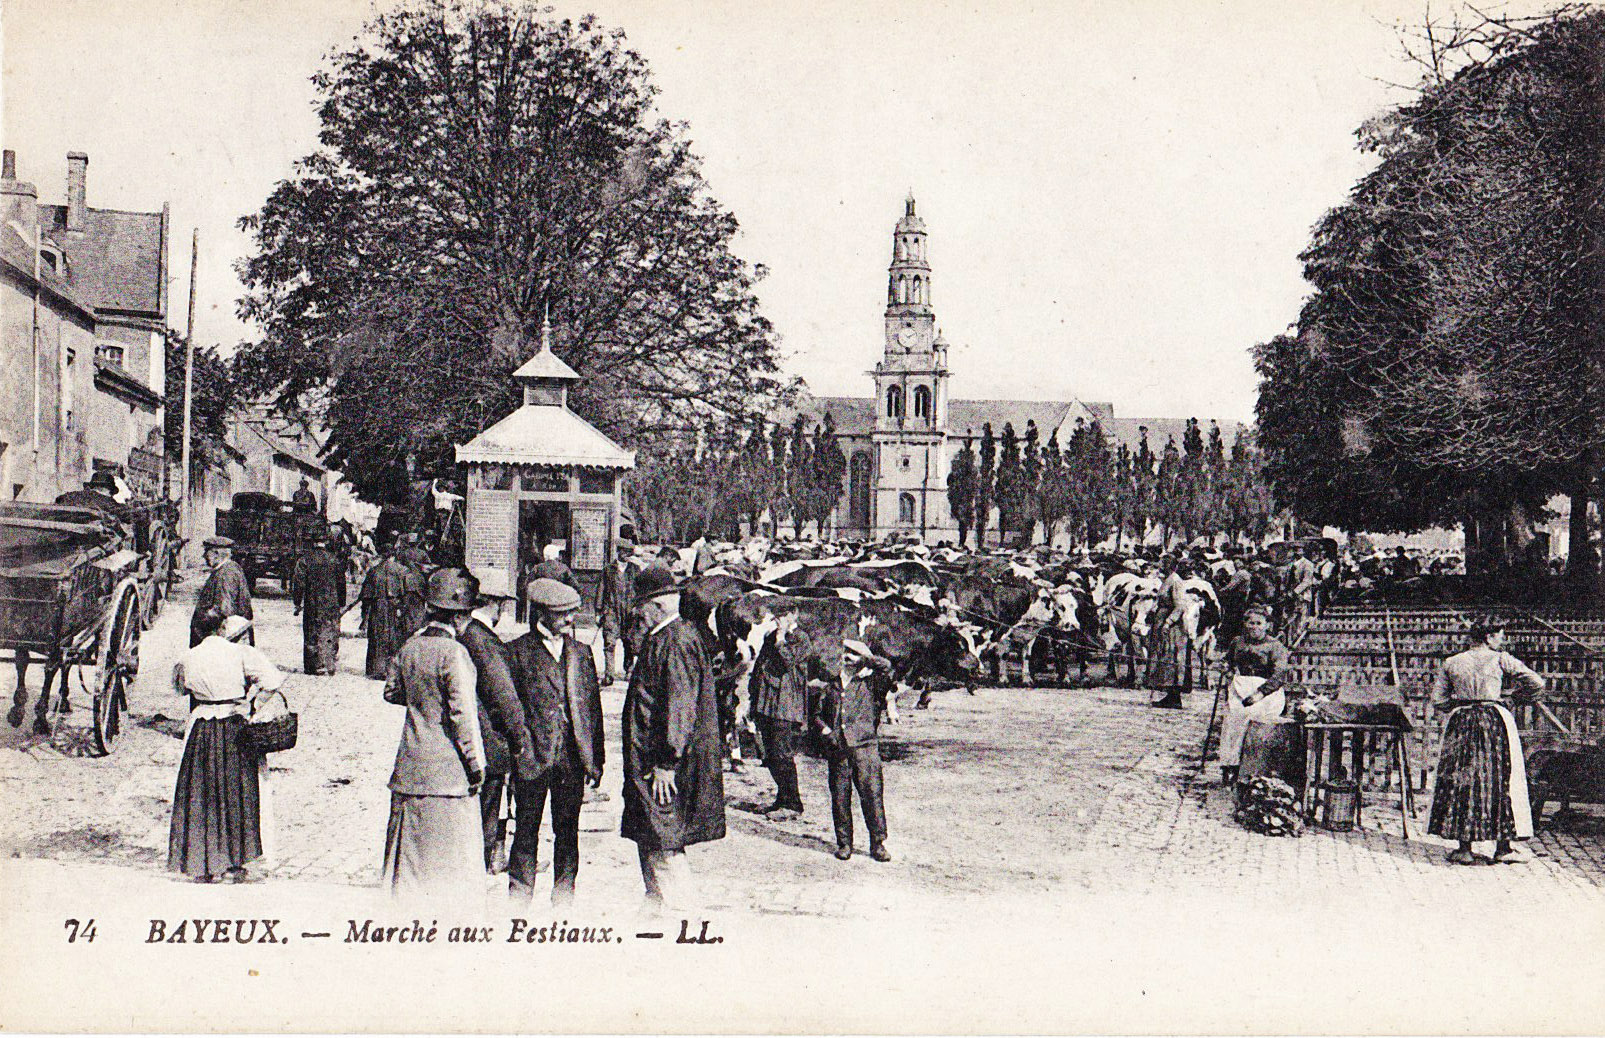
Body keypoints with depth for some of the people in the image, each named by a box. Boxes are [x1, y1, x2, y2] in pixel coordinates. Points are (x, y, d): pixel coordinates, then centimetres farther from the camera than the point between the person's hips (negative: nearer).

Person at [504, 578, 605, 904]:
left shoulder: (580, 652, 12)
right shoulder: (518, 651, -1)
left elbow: (593, 706, 14)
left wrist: (595, 760, 10)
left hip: (572, 756, 4)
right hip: (533, 755, -4)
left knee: (568, 831, 8)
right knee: (527, 830, 3)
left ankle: (563, 901, 17)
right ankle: (519, 899, 12)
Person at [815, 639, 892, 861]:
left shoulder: (868, 682, 8)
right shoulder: (831, 686, 17)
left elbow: (885, 667, -8)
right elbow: (817, 714, 20)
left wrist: (865, 656, -2)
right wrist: (825, 729, 3)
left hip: (864, 745, -3)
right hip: (837, 749, 3)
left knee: (872, 793, -7)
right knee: (840, 797, 3)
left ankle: (878, 843, 0)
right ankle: (844, 843, 13)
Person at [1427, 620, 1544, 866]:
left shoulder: (1451, 663, 7)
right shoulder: (1499, 659, -1)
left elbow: (1437, 699, 6)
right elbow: (1537, 683, 0)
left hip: (1460, 723, 3)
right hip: (1494, 721, -3)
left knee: (1462, 781, 7)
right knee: (1501, 781, 6)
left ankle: (1464, 847, 7)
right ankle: (1504, 845, 8)